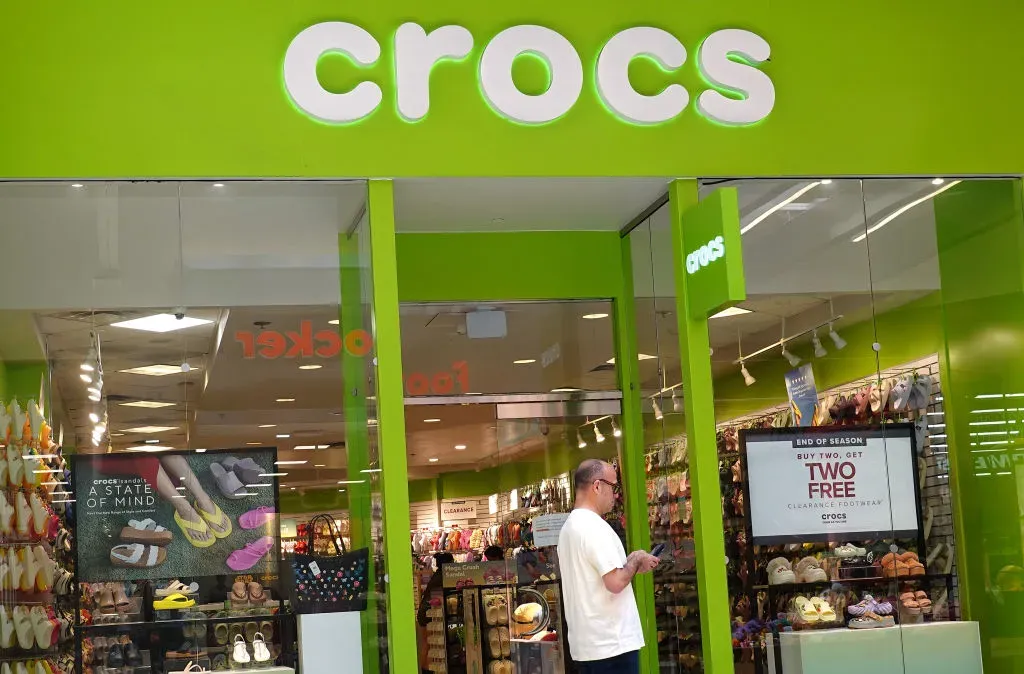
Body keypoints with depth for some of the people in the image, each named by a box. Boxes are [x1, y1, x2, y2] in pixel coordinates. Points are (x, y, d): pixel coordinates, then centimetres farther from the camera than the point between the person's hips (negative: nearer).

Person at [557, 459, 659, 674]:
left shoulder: (570, 527, 15)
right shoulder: (594, 526, -15)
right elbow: (616, 582, -21)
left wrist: (632, 565, 15)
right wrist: (636, 560, -4)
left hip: (586, 642, 9)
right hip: (611, 644, -9)